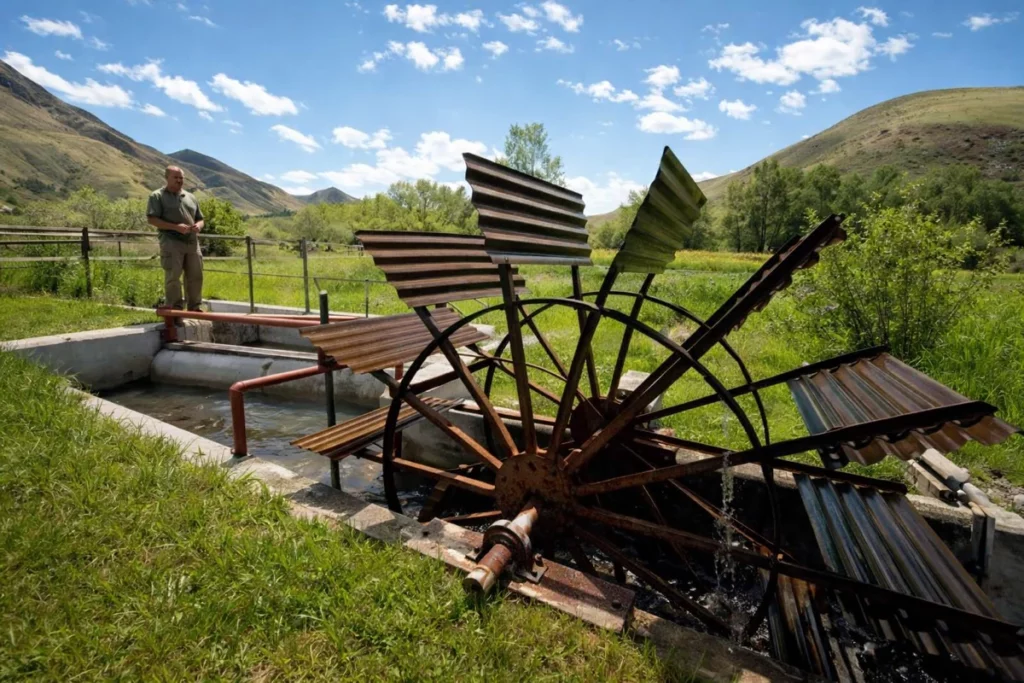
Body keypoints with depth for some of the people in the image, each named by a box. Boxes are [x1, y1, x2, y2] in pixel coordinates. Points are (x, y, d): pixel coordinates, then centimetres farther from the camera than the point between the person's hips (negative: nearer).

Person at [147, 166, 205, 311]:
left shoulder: (190, 197, 20)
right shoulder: (157, 196, 4)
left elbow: (200, 219, 24)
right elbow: (151, 219, -6)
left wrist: (199, 225, -1)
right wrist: (175, 227, -17)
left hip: (192, 242, 5)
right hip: (171, 242, -5)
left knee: (195, 276, 5)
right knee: (173, 277, -6)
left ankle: (194, 308, 13)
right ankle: (174, 308, -2)